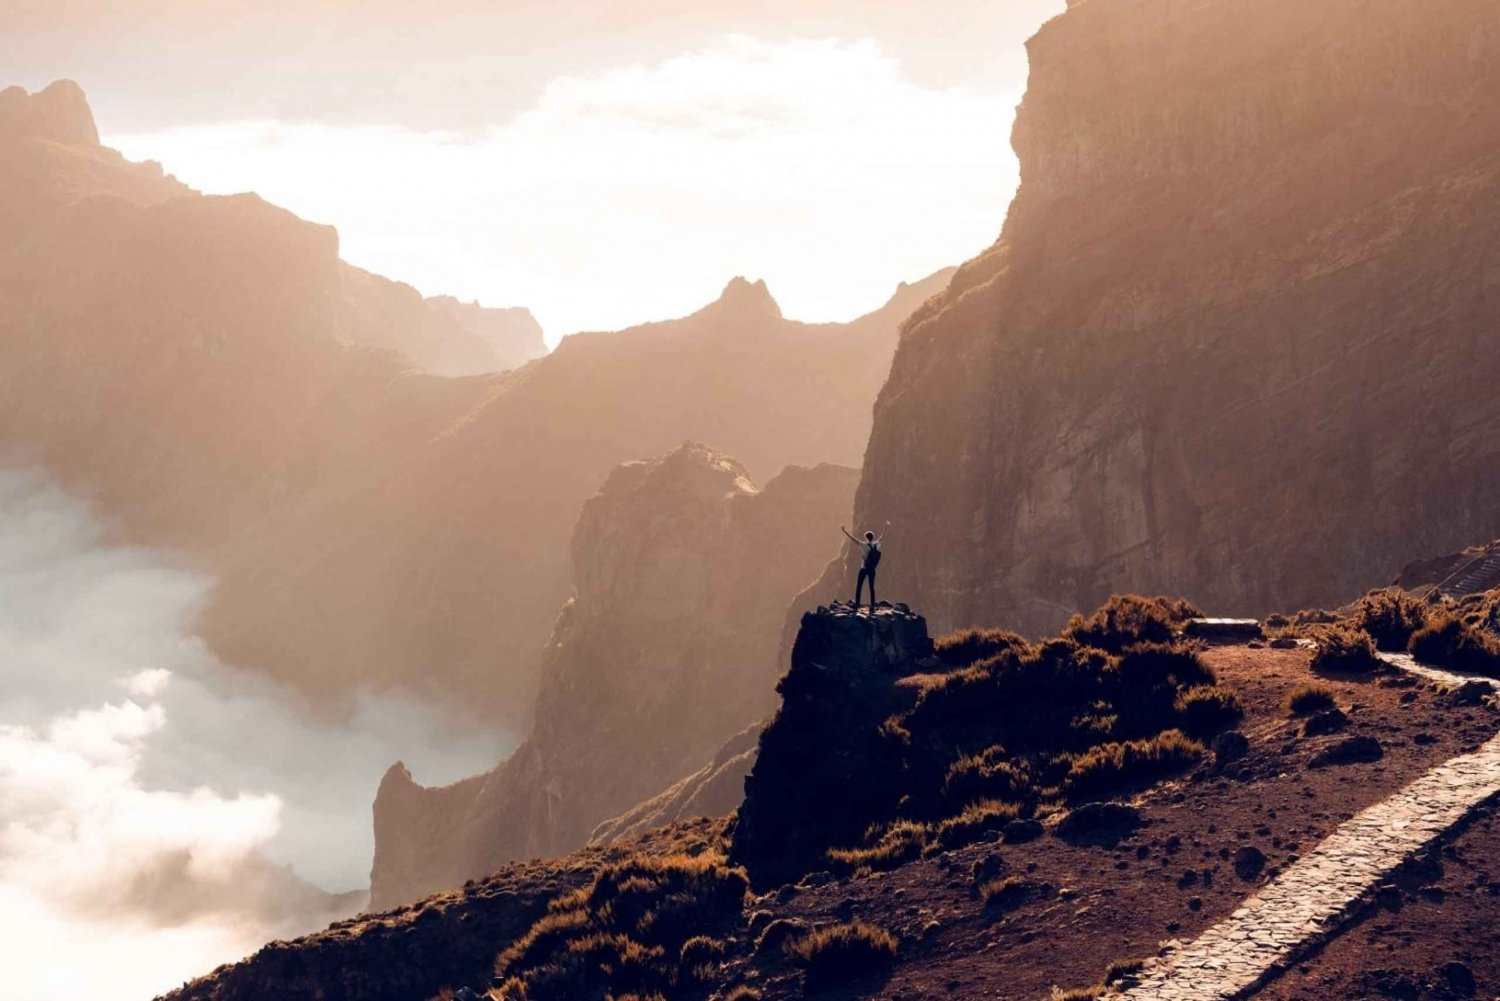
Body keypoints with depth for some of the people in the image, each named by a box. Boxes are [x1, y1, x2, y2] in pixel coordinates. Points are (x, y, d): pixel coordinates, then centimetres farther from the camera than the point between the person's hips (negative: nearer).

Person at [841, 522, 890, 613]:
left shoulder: (864, 545, -11)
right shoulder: (876, 545, 1)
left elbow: (852, 539, -14)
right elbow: (882, 537, 19)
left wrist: (844, 531, -12)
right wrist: (886, 527, 34)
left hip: (864, 569, -4)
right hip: (872, 570, 4)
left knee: (858, 588, 0)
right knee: (872, 588, 10)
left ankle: (856, 608, -5)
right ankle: (872, 608, 7)